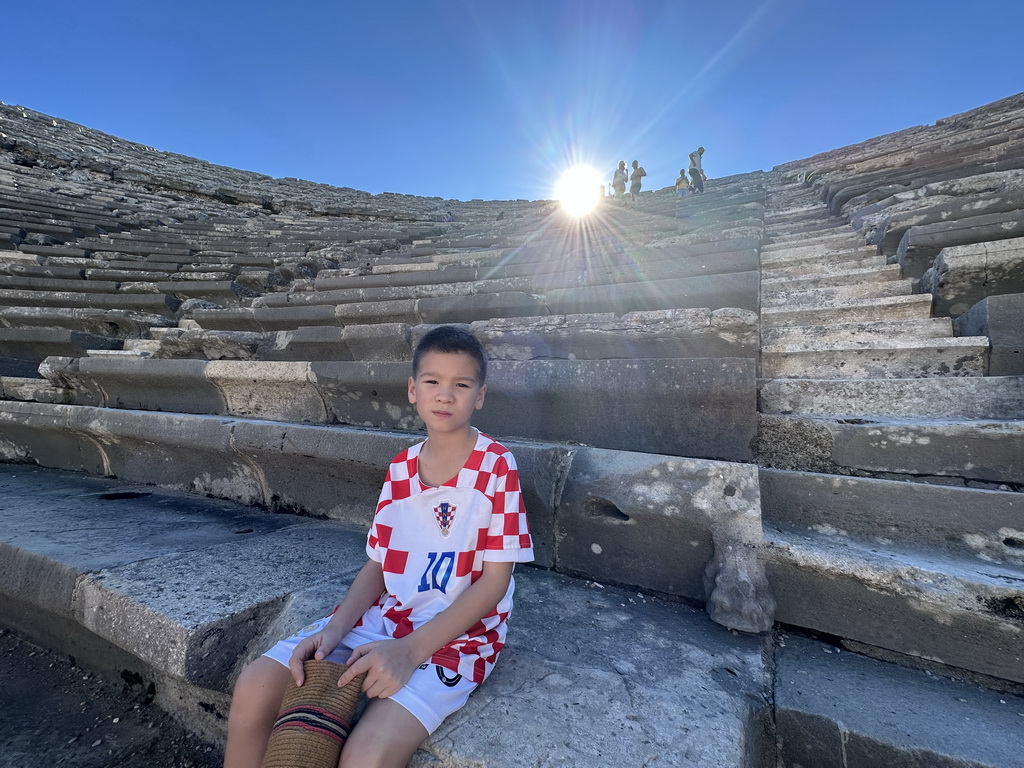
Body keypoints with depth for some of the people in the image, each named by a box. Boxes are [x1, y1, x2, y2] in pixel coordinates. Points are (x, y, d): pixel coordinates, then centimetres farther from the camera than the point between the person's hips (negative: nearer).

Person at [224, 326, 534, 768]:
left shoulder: (496, 466, -12)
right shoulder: (400, 468, 5)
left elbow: (494, 580, -13)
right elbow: (378, 566, 8)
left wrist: (409, 651, -20)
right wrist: (334, 629, -10)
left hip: (456, 635, -5)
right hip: (383, 617, 5)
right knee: (255, 689, -7)